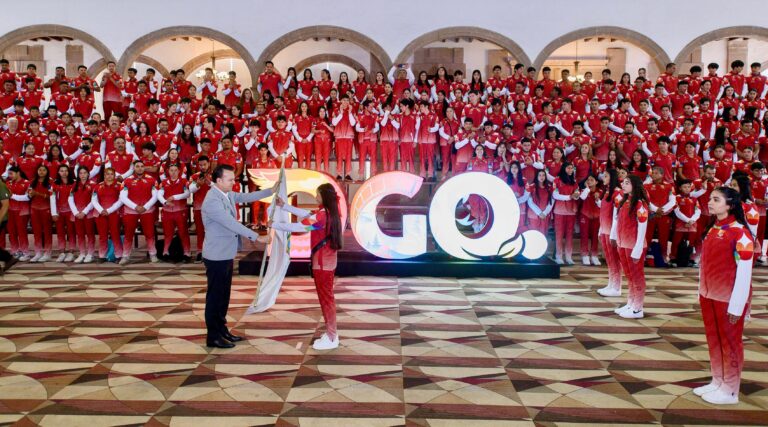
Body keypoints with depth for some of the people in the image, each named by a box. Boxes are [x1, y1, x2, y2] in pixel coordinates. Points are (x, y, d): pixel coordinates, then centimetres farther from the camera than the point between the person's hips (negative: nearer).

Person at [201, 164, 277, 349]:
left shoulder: (228, 194, 5)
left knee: (224, 295, 17)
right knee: (215, 296, 0)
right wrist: (255, 236, -22)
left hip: (226, 254, 9)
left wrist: (271, 191, 5)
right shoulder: (212, 201, -23)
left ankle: (222, 330, 28)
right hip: (216, 256, -9)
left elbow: (246, 197, 13)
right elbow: (232, 224, -25)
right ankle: (213, 337, 10)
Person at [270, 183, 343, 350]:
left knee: (326, 298, -2)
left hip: (322, 263, -9)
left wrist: (274, 225, -9)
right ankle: (331, 334, 23)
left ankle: (331, 338, 6)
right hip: (327, 261, 10)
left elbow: (297, 227, -20)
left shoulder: (322, 215, -21)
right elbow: (305, 214, 17)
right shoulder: (329, 212, 9)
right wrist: (284, 206, 19)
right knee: (327, 297, 15)